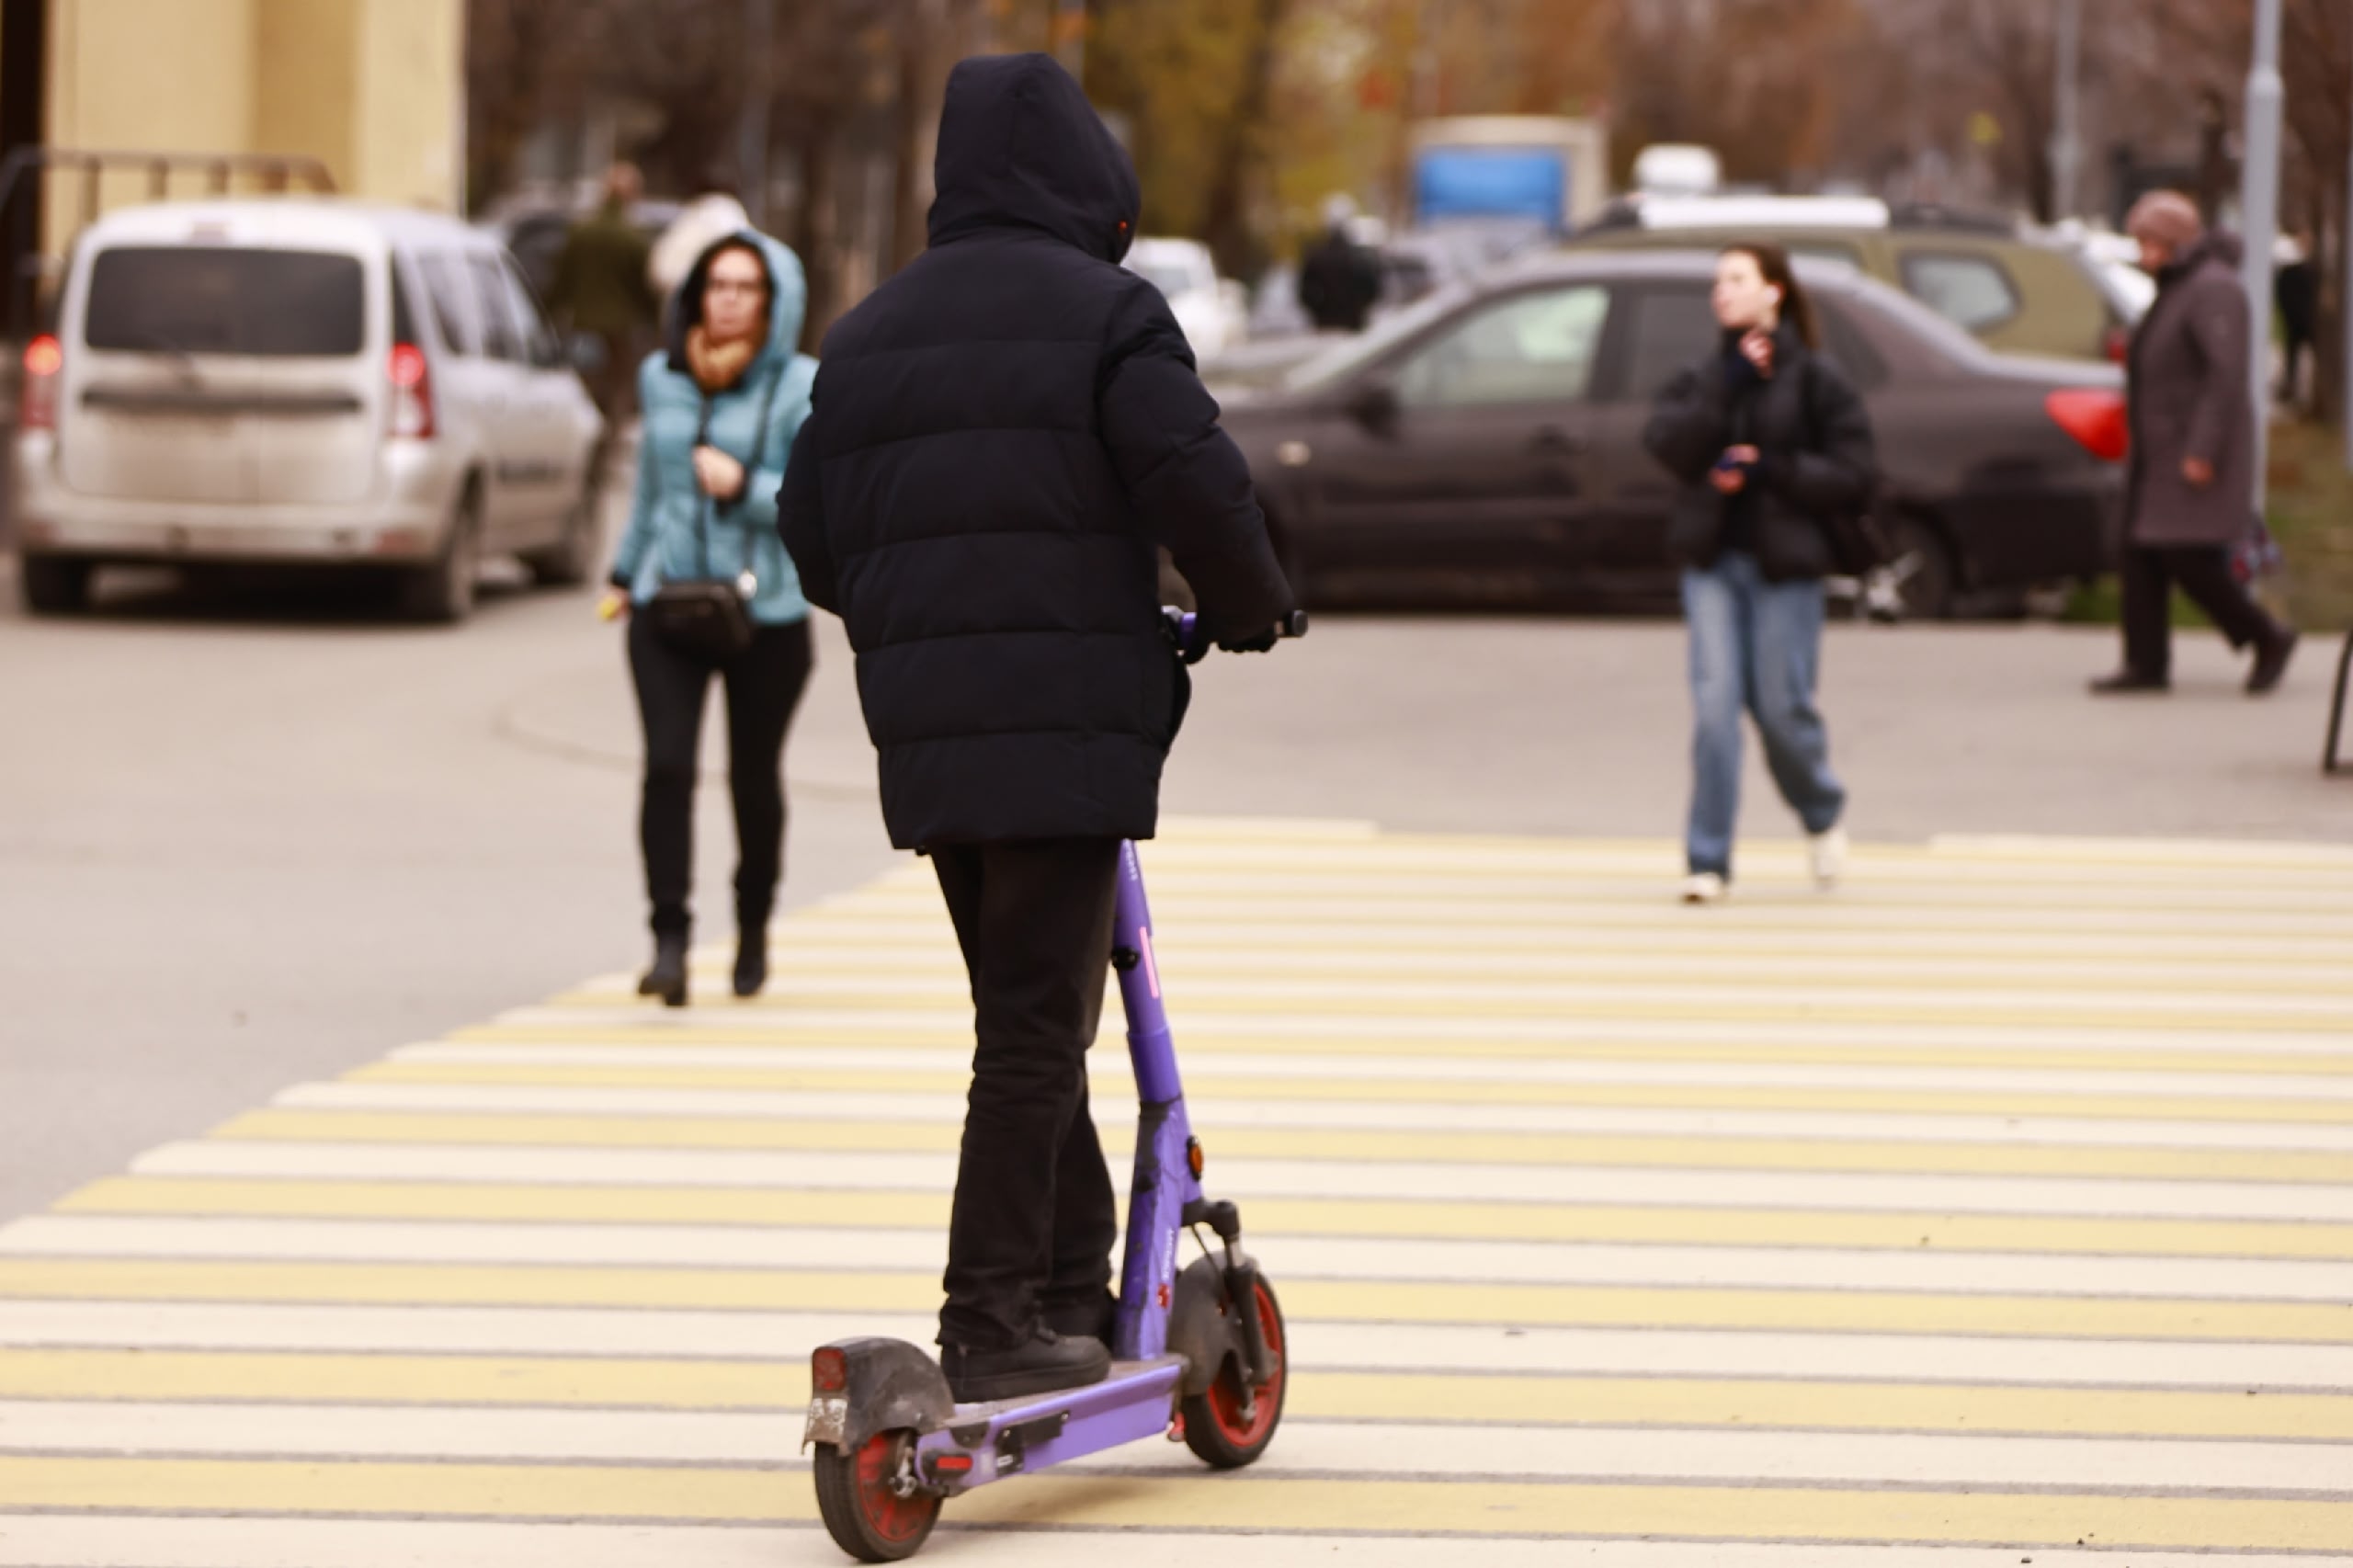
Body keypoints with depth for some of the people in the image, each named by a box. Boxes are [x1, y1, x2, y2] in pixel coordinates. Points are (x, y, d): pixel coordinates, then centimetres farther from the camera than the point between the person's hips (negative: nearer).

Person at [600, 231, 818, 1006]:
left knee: (753, 776, 8)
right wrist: (625, 571, 29)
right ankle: (669, 941, -16)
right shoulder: (663, 378, 9)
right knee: (667, 766, -14)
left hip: (765, 614, -2)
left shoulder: (802, 389, -5)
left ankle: (753, 927, 31)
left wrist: (743, 485, -21)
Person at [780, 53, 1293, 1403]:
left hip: (926, 732, 7)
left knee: (1027, 1008, 16)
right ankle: (995, 1321, -7)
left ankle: (1074, 1294, 20)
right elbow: (1196, 482, -15)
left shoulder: (870, 333, 15)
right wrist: (1249, 610, 3)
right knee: (1040, 1023, -5)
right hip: (1068, 729, -7)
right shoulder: (1103, 311, -5)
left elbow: (814, 533, 17)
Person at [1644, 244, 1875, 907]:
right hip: (1713, 560, 3)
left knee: (1781, 705, 1)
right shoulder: (1702, 377, 12)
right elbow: (1669, 443, -6)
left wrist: (1769, 469, -14)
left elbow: (1854, 478, -5)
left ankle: (1823, 816, 31)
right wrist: (1727, 385, -13)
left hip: (1786, 565, -3)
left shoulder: (1815, 379, 0)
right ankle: (1707, 861, -5)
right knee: (1714, 704, -8)